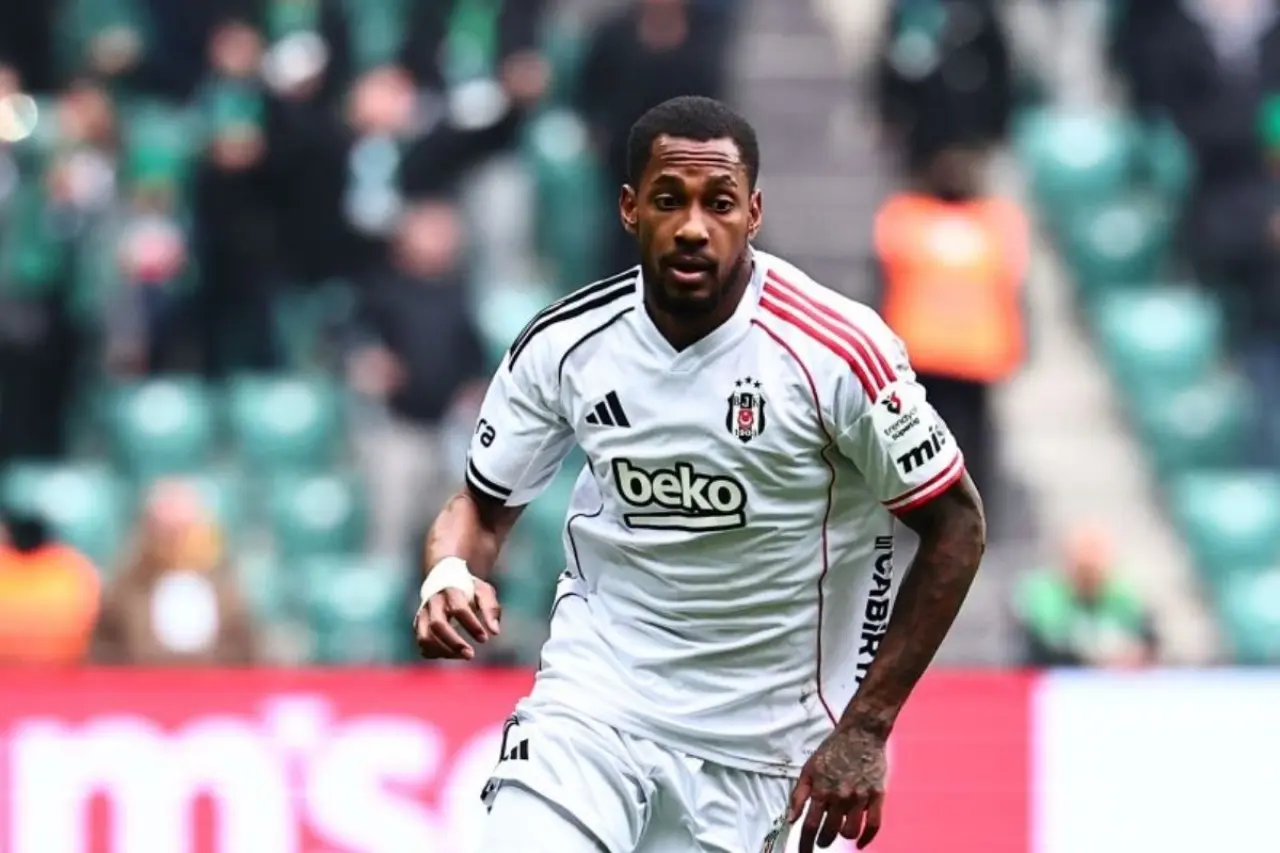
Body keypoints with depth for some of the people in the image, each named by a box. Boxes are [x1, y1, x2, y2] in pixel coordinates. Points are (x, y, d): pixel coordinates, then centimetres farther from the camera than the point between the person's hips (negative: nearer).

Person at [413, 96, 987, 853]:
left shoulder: (835, 351, -15)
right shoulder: (565, 342, -5)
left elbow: (956, 526, -6)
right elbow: (484, 506, 9)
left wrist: (865, 729, -9)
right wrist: (450, 575, -15)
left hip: (761, 744, -1)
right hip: (595, 697, 2)